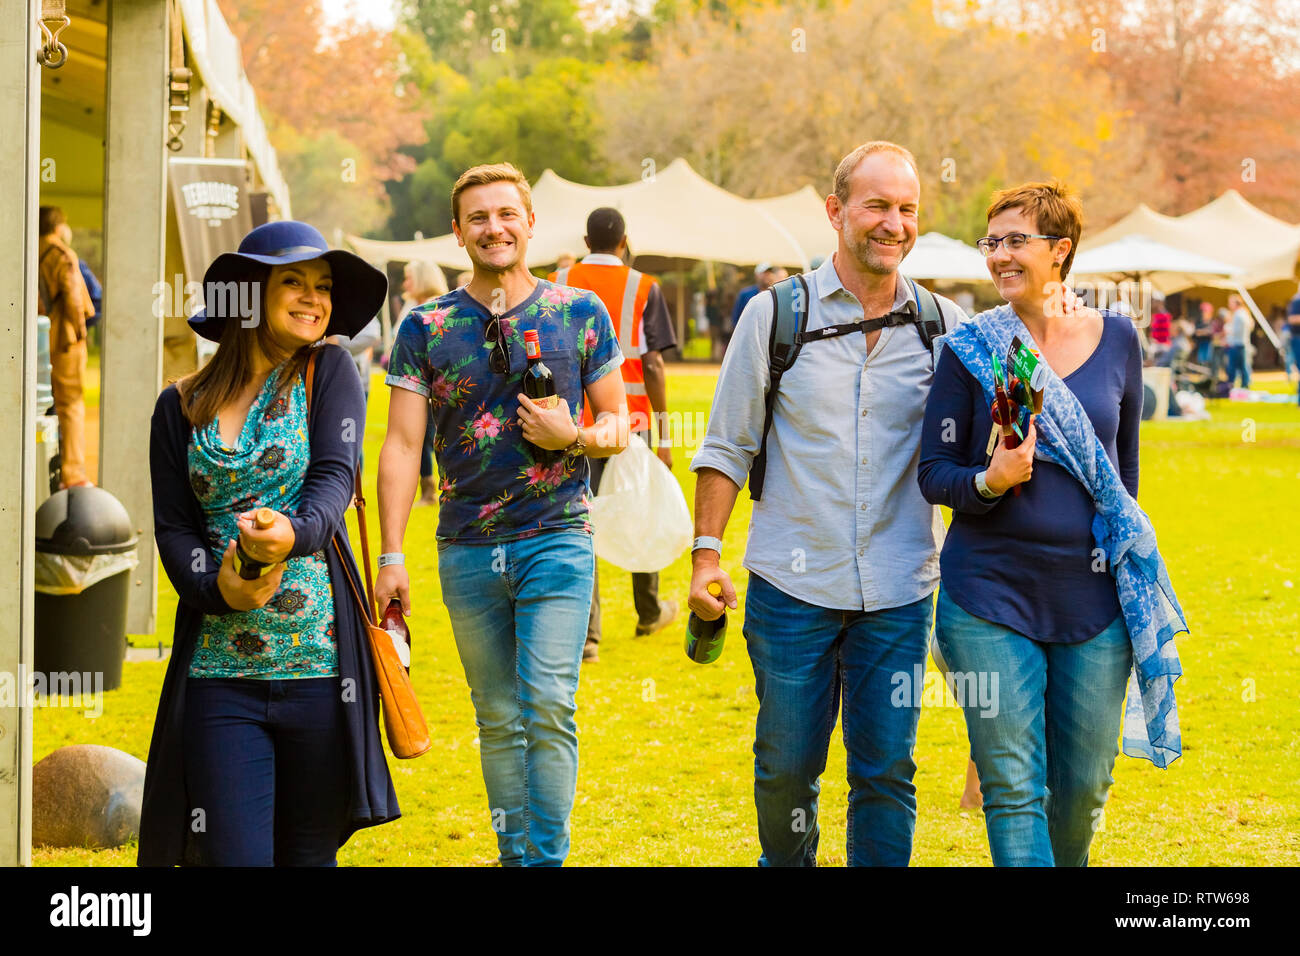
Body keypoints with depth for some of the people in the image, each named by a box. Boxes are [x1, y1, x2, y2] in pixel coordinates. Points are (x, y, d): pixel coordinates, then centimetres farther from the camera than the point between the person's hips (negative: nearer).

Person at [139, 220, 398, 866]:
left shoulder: (329, 371, 6)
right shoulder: (180, 407, 10)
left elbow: (334, 478, -8)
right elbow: (173, 526, 6)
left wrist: (294, 533, -30)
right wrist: (216, 588, -15)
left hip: (318, 660, -1)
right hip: (218, 667, 1)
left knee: (308, 852, 6)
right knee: (232, 855, -8)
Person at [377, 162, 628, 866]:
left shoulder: (579, 314, 4)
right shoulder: (426, 327, 4)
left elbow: (619, 423, 10)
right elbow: (402, 445, 2)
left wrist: (573, 438, -12)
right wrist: (391, 556, -5)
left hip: (557, 541, -2)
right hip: (466, 550, 2)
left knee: (547, 708, -12)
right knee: (498, 720, 9)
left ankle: (547, 859, -6)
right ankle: (514, 856, 20)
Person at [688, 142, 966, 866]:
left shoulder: (944, 326, 4)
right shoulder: (775, 316, 0)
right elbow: (728, 447, 4)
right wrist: (707, 553, -2)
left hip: (899, 590, 1)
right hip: (794, 585, -1)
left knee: (887, 773, 2)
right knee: (787, 766, 8)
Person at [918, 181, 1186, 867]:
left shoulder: (1116, 340, 5)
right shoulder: (970, 348, -2)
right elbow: (934, 475, -1)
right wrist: (990, 482, -21)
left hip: (1093, 592, 2)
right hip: (991, 592, -2)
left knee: (1083, 789, 9)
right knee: (1014, 790, -5)